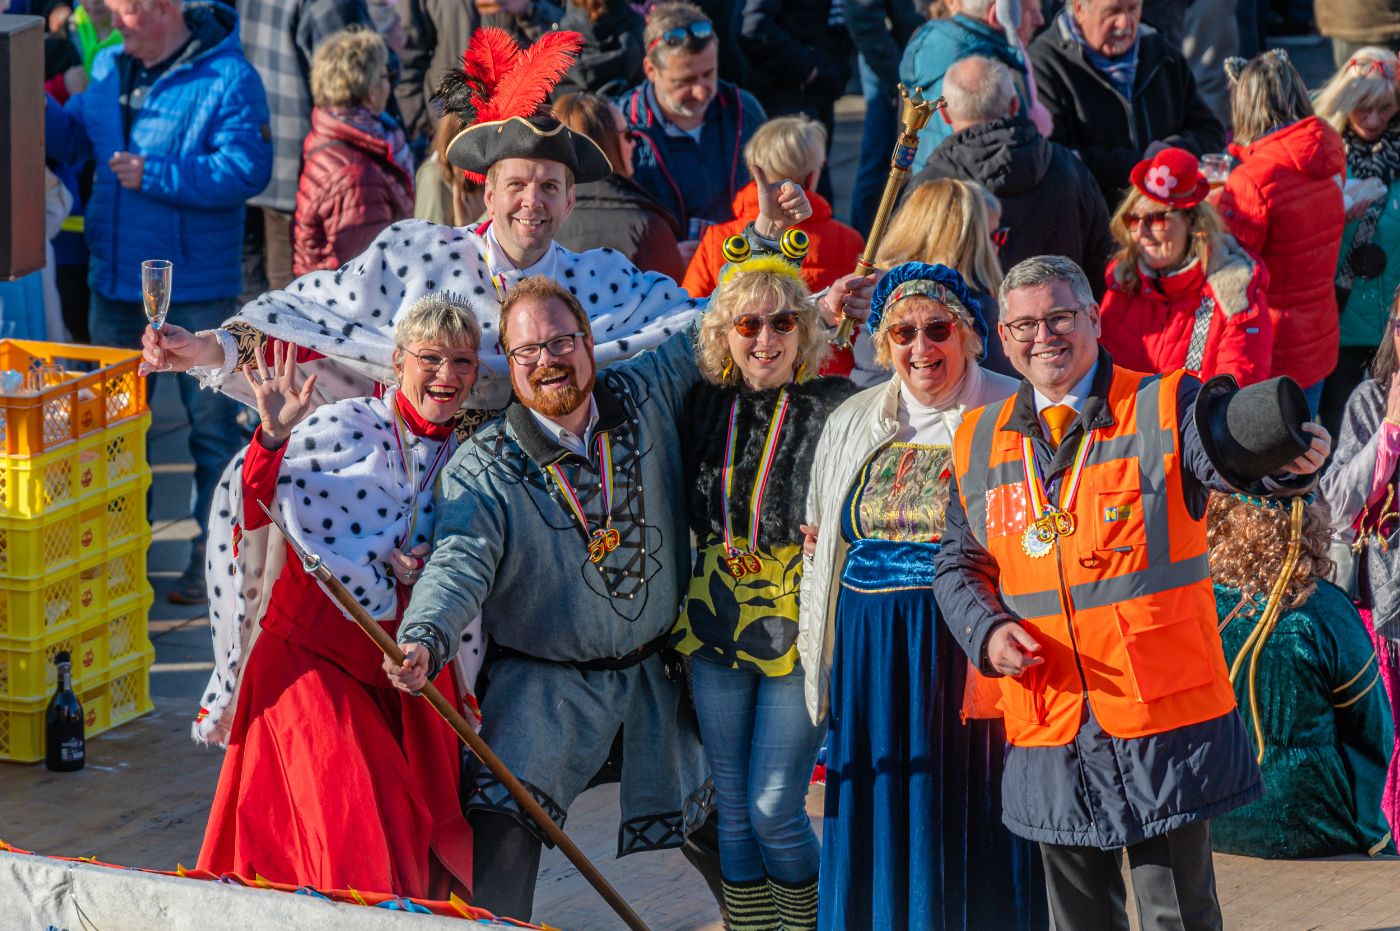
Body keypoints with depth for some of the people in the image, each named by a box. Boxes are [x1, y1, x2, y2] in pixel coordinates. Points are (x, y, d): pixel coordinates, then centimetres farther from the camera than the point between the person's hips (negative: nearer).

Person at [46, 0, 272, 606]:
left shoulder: (227, 79, -14)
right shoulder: (110, 68, 7)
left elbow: (247, 168, -22)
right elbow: (73, 138, 16)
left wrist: (155, 175, -23)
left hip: (196, 290, -7)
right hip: (117, 283, 7)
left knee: (211, 425, 1)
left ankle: (212, 553, 11)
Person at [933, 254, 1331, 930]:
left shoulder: (1164, 411, -4)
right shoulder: (981, 443, 10)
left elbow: (1244, 457, -22)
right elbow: (960, 564, 18)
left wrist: (1289, 456, -46)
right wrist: (987, 632, -3)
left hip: (1163, 728, -4)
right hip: (1049, 735, 4)